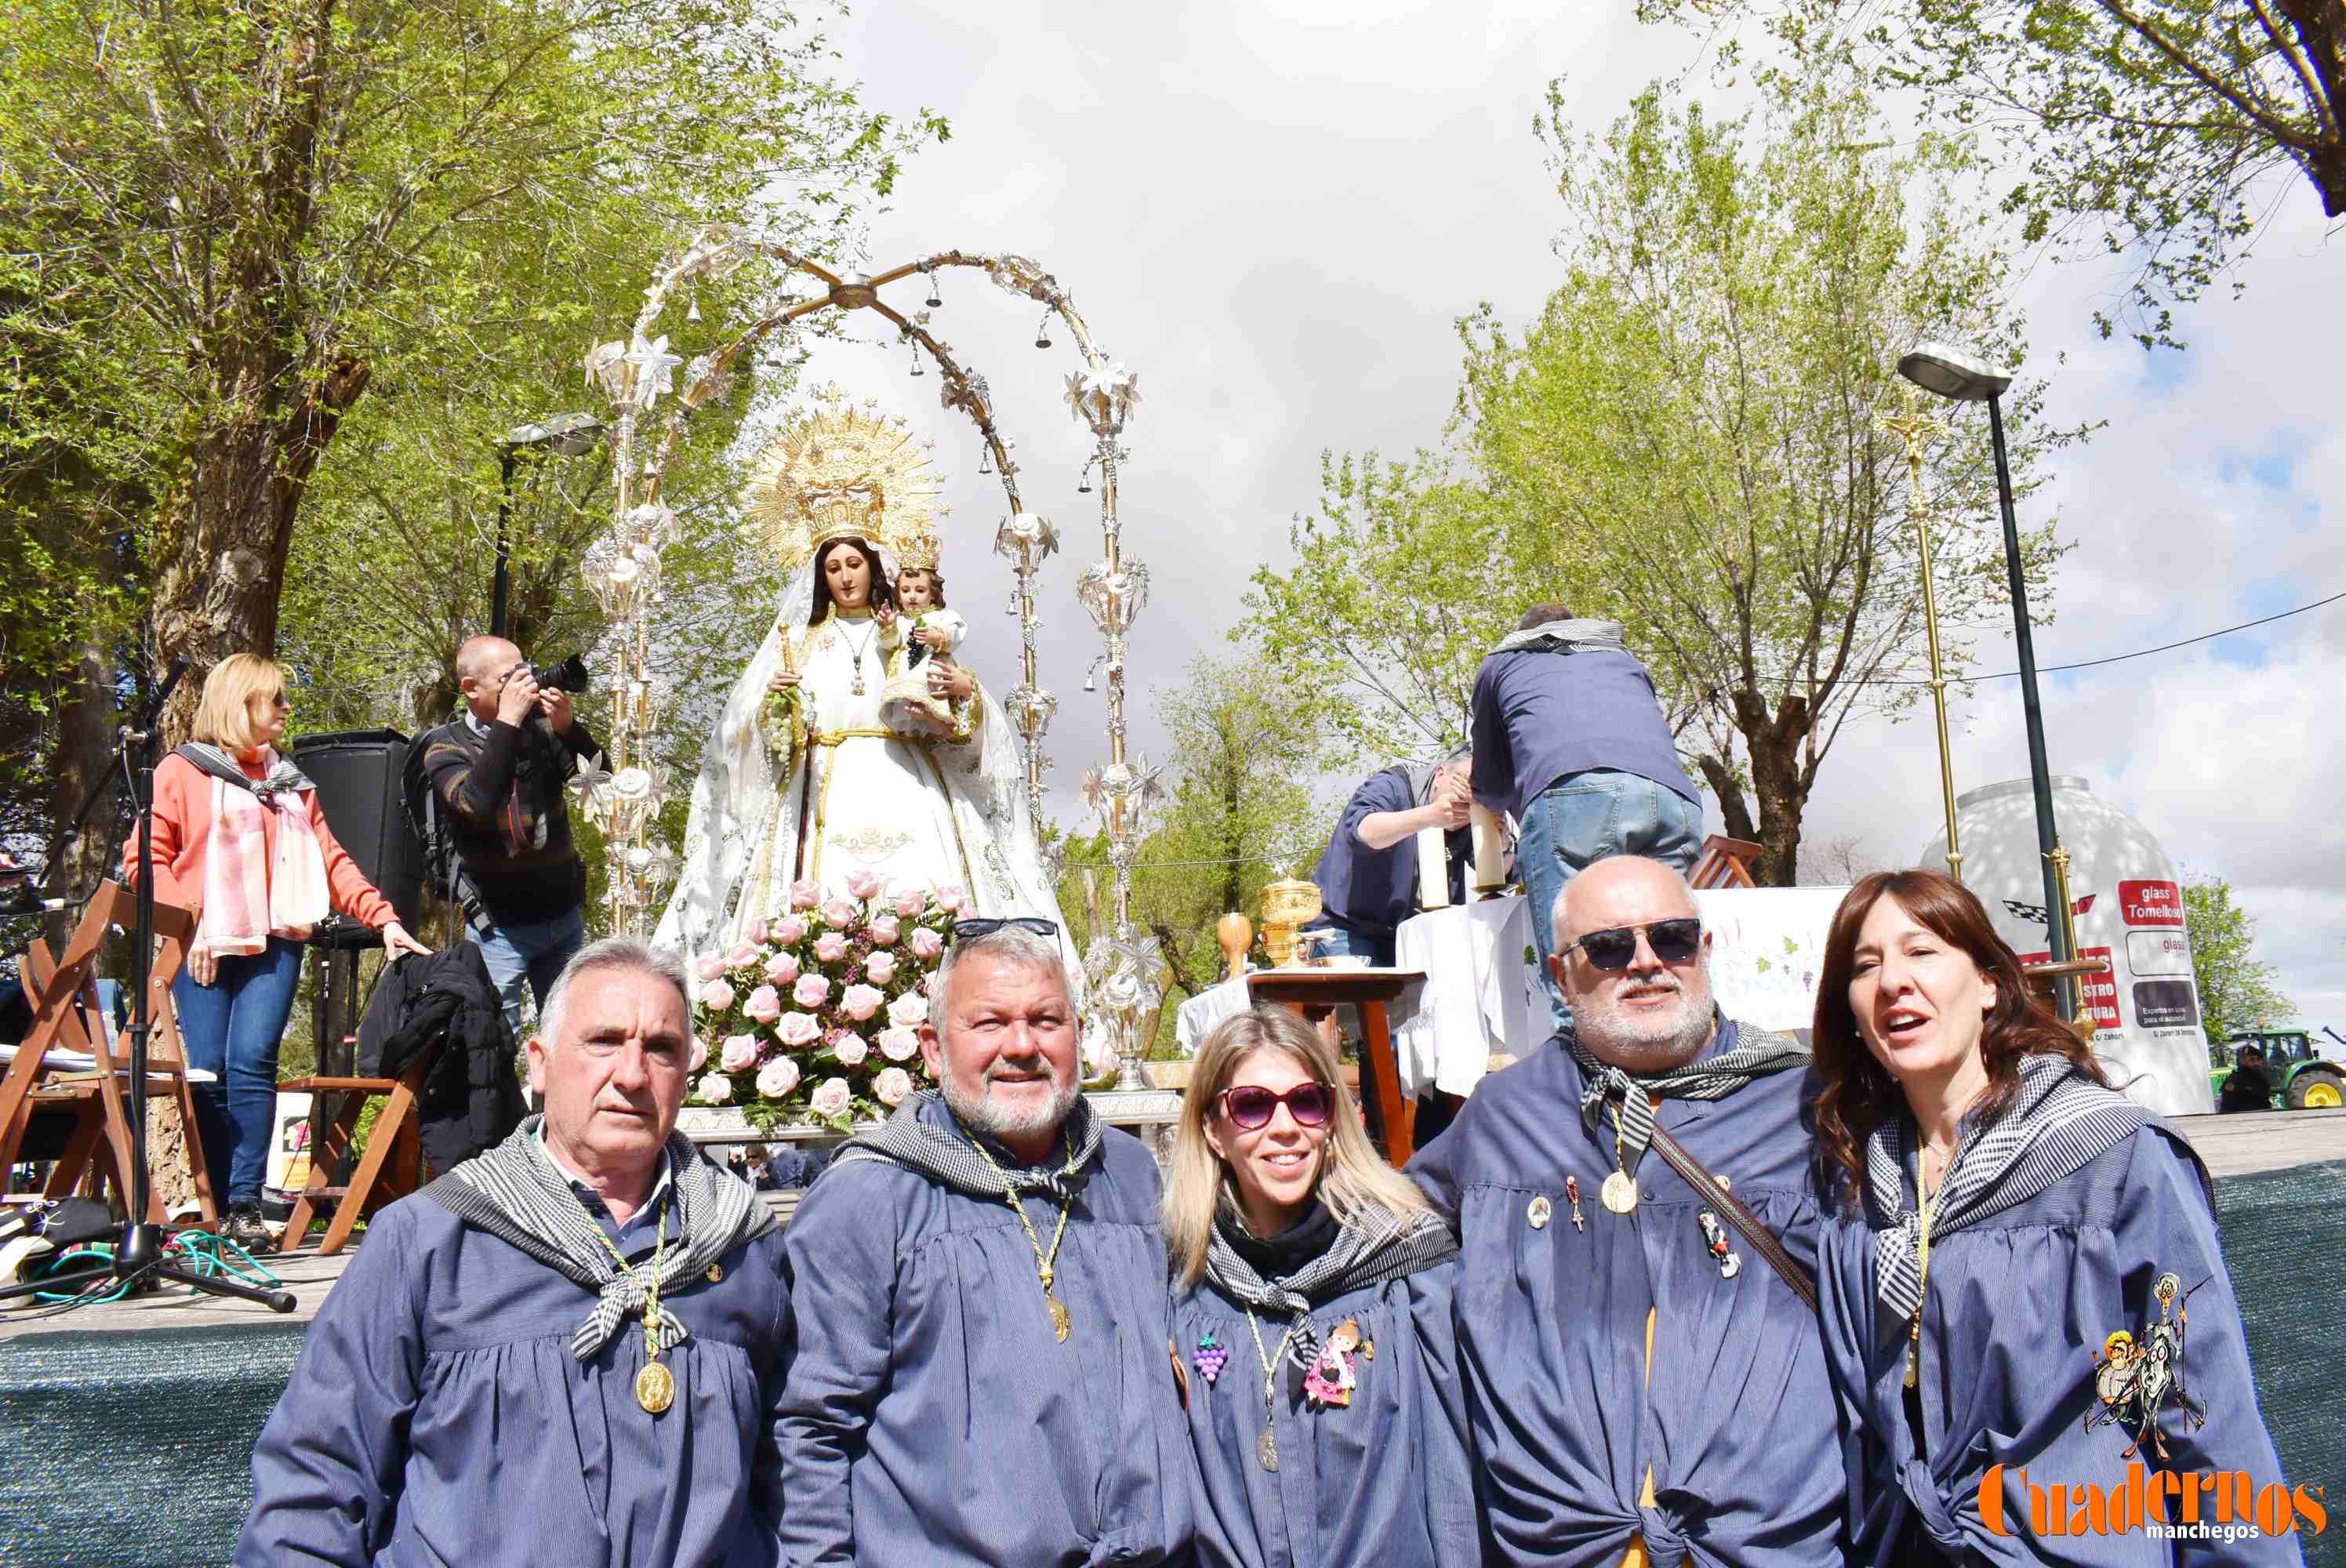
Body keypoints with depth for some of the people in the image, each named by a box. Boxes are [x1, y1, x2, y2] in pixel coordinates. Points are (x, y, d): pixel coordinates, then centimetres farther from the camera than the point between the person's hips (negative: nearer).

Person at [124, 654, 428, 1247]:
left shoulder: (290, 783, 20)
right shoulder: (182, 771, 8)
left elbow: (330, 859, 15)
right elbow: (145, 857, 2)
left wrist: (384, 918, 4)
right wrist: (187, 918, -11)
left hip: (275, 943, 2)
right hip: (206, 947, -2)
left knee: (253, 1061, -12)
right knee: (210, 1072, -6)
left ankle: (246, 1207, -11)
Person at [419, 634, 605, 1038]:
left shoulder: (541, 726, 1)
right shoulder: (446, 745, -6)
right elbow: (475, 803, -25)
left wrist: (568, 727, -24)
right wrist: (507, 723, -25)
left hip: (565, 916, 3)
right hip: (499, 927, -3)